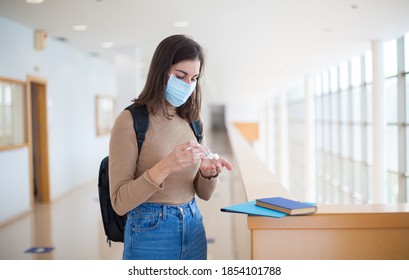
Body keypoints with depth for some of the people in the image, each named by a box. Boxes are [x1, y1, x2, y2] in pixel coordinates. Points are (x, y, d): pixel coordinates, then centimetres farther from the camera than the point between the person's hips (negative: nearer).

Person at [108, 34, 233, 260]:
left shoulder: (191, 121, 4)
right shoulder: (130, 121, -13)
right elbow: (119, 202, -16)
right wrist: (165, 167, -28)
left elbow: (203, 193, 8)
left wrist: (208, 173, -14)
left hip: (194, 228, 6)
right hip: (150, 232, -5)